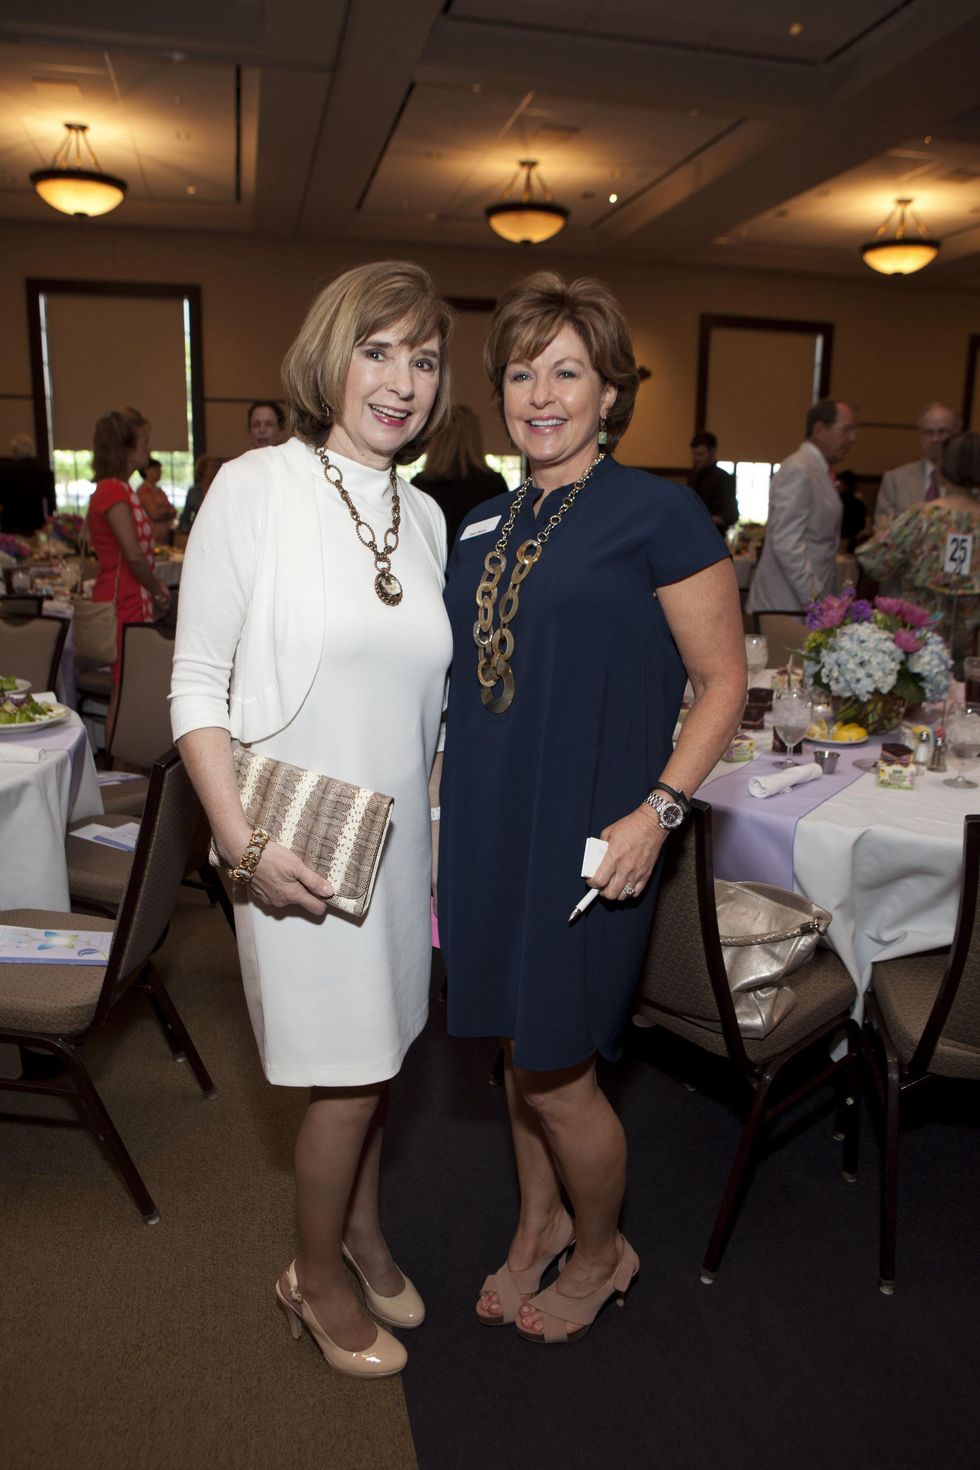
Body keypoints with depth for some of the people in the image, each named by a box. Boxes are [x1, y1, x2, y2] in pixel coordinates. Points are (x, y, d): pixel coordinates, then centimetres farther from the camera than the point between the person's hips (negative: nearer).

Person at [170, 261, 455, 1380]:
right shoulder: (256, 489, -12)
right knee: (347, 1075, 6)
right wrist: (244, 844, -19)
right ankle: (316, 1277, 35)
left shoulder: (426, 518, 5)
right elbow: (196, 682, -11)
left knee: (379, 1050, 19)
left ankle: (361, 1227, 46)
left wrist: (435, 830, 11)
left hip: (399, 835, 5)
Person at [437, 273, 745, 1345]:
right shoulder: (483, 525, 10)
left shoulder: (658, 513, -8)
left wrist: (656, 812, -18)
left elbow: (723, 680, -8)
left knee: (554, 1071, 4)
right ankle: (538, 1223, 44)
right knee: (518, 1043, 19)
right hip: (487, 821, 6)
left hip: (587, 833, -6)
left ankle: (602, 1251, 35)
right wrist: (439, 806, 13)